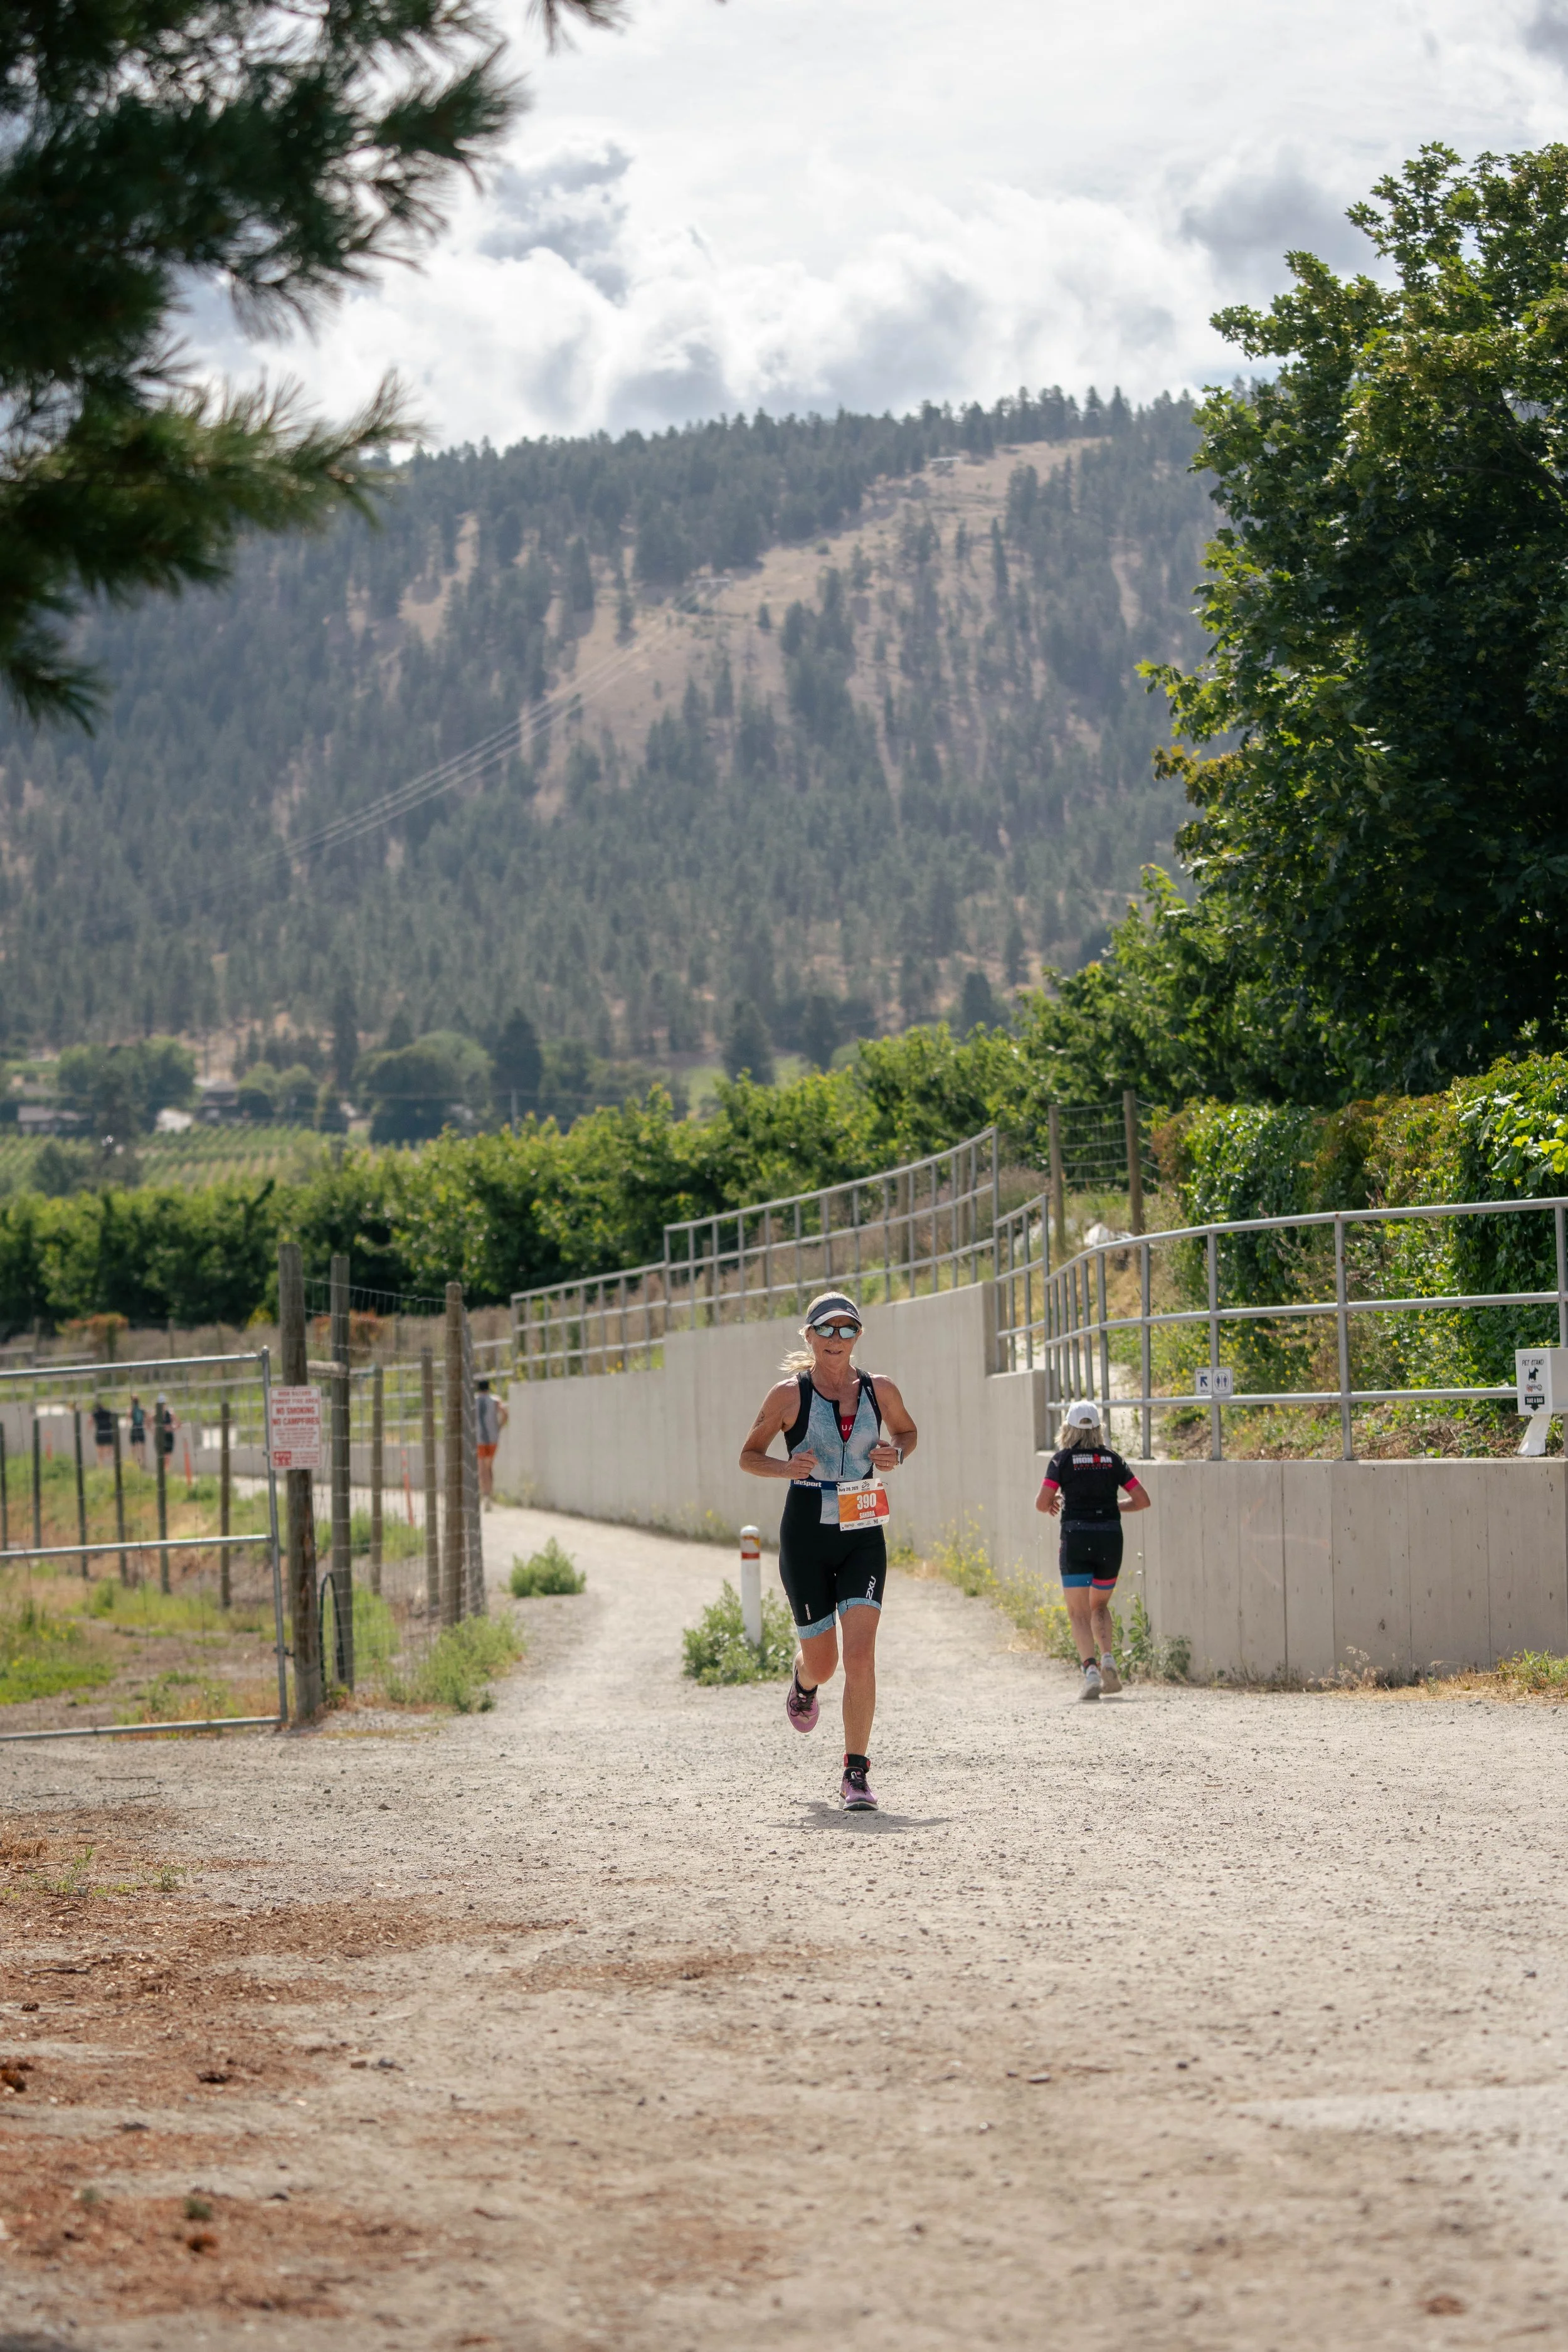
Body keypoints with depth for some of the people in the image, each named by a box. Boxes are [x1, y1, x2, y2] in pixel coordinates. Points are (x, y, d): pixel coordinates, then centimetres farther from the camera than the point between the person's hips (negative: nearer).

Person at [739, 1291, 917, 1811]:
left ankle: (856, 1773, -9)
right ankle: (803, 1683, 47)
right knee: (823, 1662, 7)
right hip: (806, 1539, -1)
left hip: (863, 1538, 1)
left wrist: (896, 1453, -2)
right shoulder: (788, 1395, -5)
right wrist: (786, 1467, -17)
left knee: (860, 1654, -14)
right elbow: (749, 1456, 3)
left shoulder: (880, 1391, 2)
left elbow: (907, 1432, 21)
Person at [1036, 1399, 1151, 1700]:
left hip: (1076, 1539, -3)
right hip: (1110, 1539, 3)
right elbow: (1143, 1500, 6)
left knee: (1079, 1612, 1)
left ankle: (1090, 1668, -18)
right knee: (1099, 1605, 22)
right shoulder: (1112, 1459, 7)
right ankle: (1107, 1658, 1)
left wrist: (1051, 1506, 14)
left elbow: (1042, 1502, -9)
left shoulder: (1062, 1460, -1)